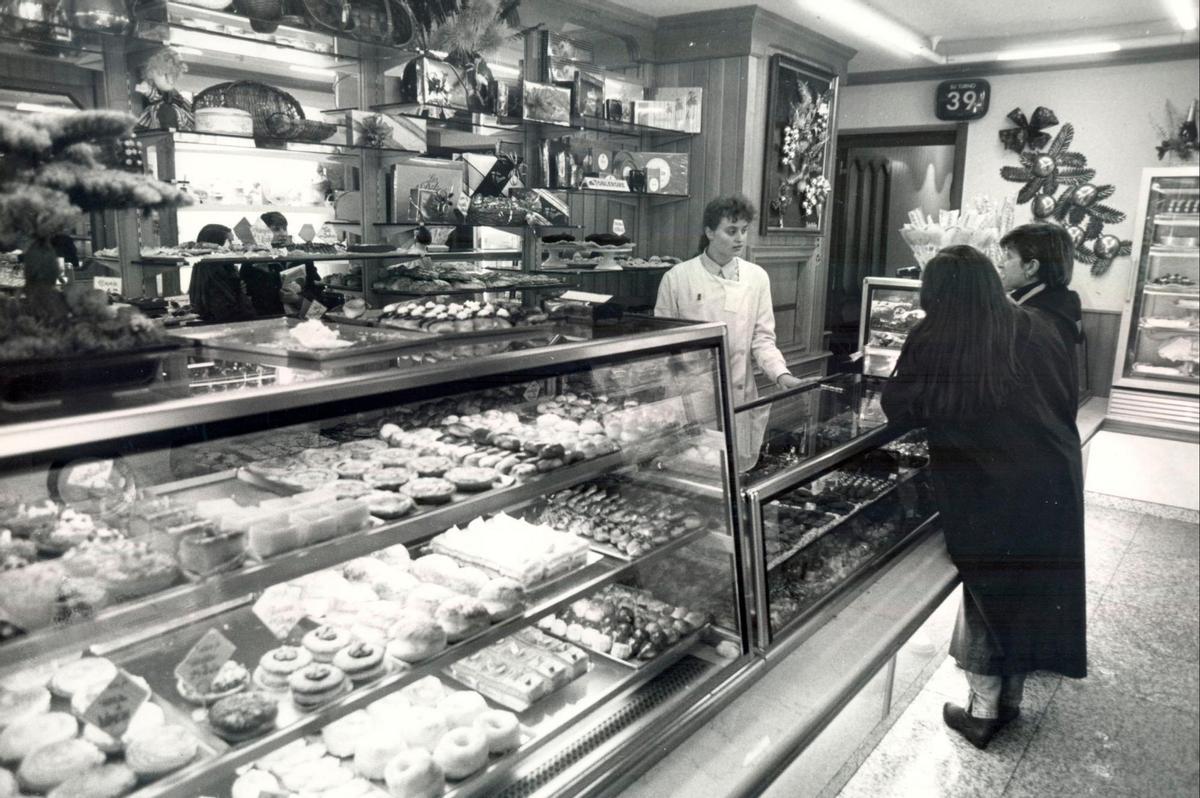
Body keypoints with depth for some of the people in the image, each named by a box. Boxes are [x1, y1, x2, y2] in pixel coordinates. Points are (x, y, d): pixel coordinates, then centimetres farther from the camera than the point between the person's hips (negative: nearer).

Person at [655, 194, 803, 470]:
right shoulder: (677, 277, -4)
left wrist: (780, 373, -13)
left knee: (739, 469, 7)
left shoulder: (757, 277, 1)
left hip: (739, 395, 2)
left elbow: (762, 338, 4)